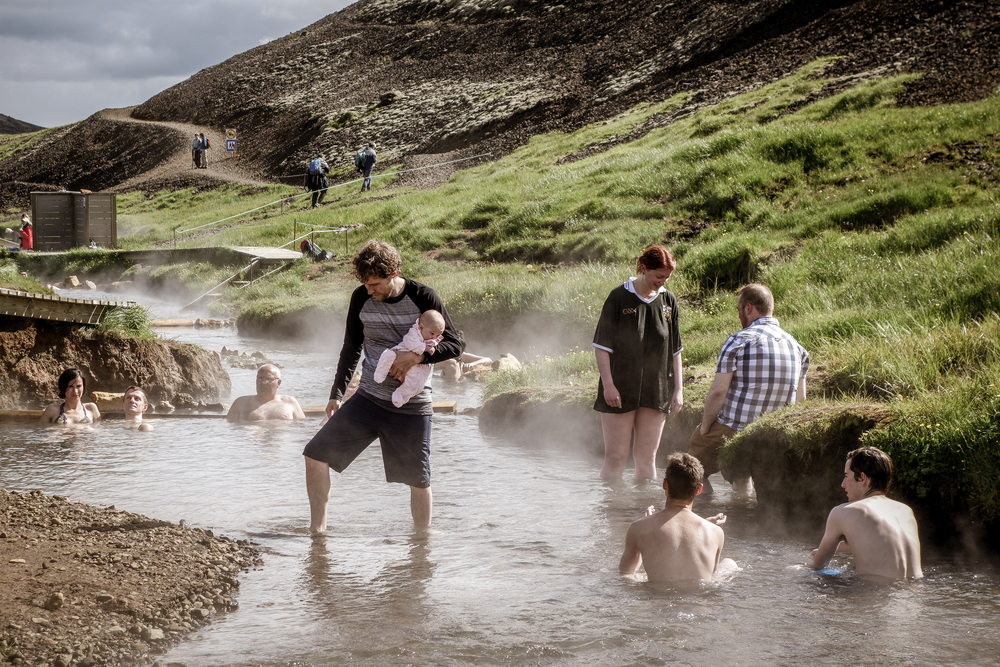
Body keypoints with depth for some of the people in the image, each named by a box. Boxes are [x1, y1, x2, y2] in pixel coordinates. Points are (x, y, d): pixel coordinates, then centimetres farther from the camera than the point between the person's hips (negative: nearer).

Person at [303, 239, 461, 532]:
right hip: (368, 399, 3)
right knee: (316, 455, -8)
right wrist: (337, 393, 12)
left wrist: (418, 356, -22)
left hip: (412, 406, -3)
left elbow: (454, 345, -5)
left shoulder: (423, 298, -9)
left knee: (419, 480, 2)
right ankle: (317, 528, 4)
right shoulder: (361, 298, 1)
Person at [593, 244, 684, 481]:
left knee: (647, 457, 8)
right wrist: (608, 384, -13)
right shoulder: (619, 297, -7)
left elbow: (675, 350, 12)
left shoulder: (668, 301, 6)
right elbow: (602, 345, -6)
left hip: (656, 391, 4)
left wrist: (678, 389, 9)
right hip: (620, 390, -4)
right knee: (615, 457, -2)